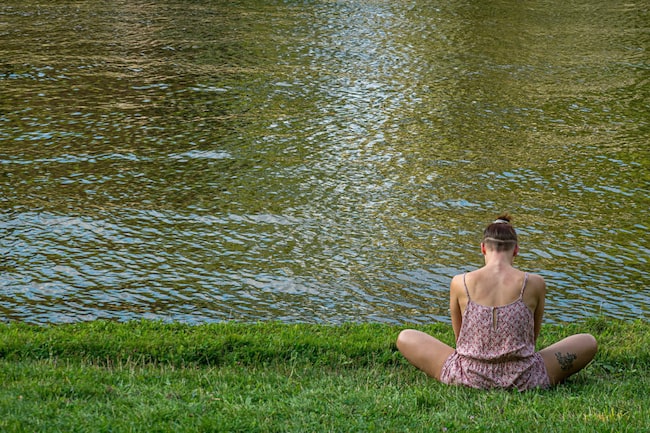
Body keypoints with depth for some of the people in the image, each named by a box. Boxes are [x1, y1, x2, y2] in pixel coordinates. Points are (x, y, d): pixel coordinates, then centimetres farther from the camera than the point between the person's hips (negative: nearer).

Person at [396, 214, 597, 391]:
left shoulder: (460, 283, -5)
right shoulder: (534, 284, -6)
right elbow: (532, 337, 10)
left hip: (469, 377, 1)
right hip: (522, 381, 0)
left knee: (405, 337, 21)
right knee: (589, 342, 19)